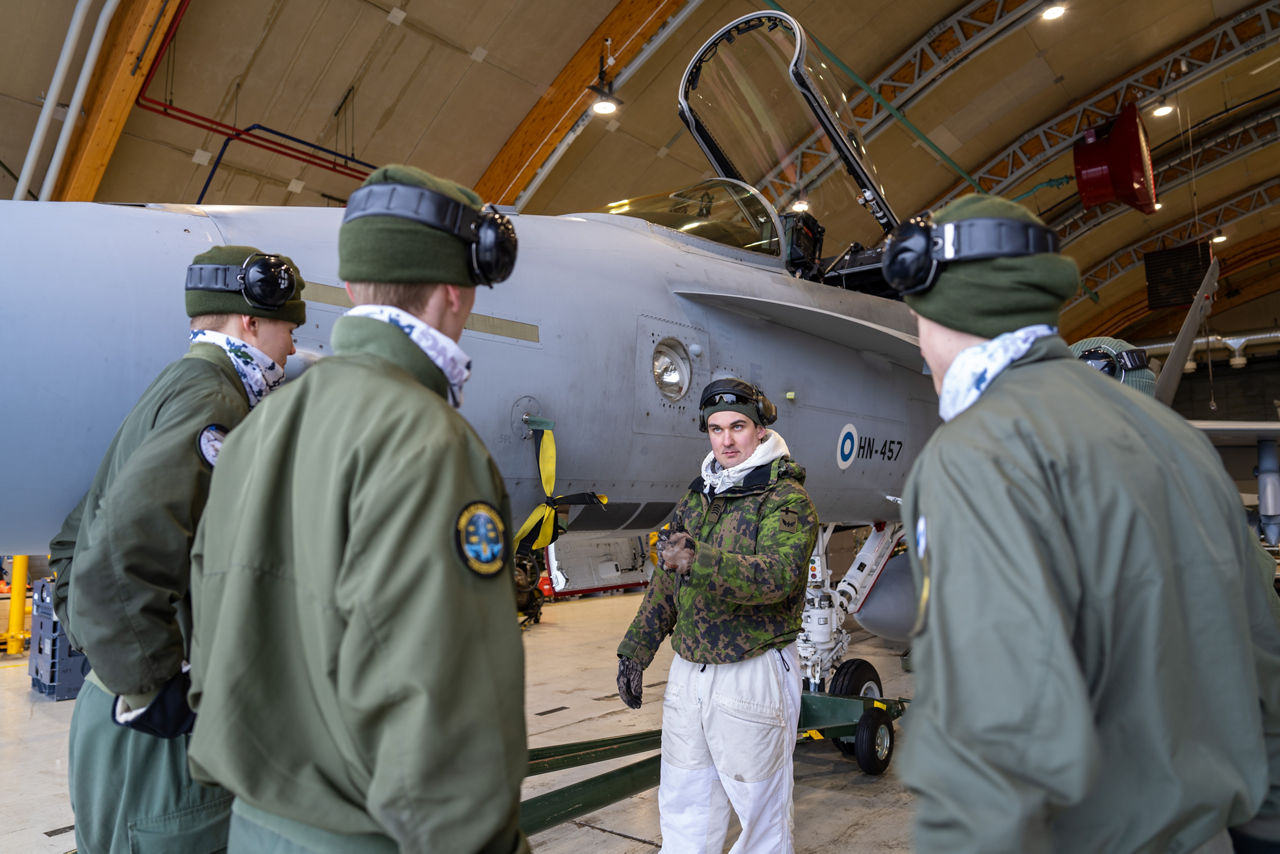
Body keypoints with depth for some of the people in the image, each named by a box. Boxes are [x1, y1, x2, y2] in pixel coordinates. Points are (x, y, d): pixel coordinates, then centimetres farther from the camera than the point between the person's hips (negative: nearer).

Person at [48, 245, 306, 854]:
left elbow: (76, 541, 23)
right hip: (160, 734, -10)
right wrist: (145, 688, -23)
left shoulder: (174, 391, 15)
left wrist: (95, 644, 18)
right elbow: (124, 552, -33)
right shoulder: (214, 399, -18)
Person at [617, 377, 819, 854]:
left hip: (754, 674, -6)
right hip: (688, 670, 6)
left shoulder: (787, 499, -10)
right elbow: (665, 582, 16)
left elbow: (777, 574, -28)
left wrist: (699, 561, -39)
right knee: (683, 804, 17)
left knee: (760, 806, 8)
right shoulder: (697, 497, 11)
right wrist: (636, 650, 14)